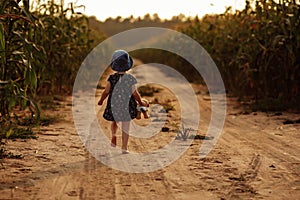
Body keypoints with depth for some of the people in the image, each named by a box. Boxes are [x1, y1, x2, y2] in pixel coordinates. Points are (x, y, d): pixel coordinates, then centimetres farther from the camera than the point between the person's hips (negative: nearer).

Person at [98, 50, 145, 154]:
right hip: (127, 106, -1)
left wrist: (101, 101, 10)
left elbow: (106, 91, -7)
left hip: (114, 105, 1)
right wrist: (140, 102, 8)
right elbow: (135, 93, -10)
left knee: (114, 122, 28)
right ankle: (124, 148, 7)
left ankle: (114, 135, 6)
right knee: (125, 128, 7)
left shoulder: (112, 78, -10)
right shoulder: (131, 78, -11)